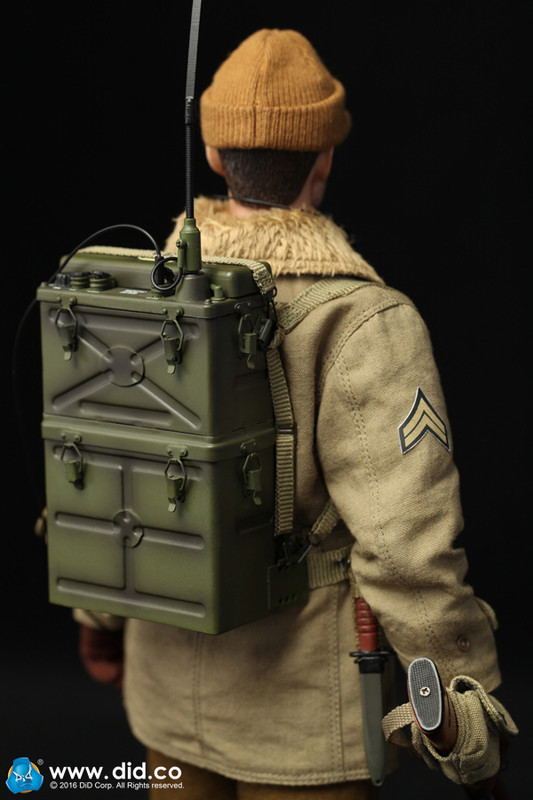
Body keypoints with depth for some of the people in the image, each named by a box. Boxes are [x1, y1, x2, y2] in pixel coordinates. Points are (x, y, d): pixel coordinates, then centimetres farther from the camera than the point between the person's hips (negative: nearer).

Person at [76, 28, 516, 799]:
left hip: (174, 678, 6)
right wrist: (461, 704, -15)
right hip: (304, 707, -6)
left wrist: (98, 607, 23)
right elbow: (408, 542, -26)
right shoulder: (363, 321, -23)